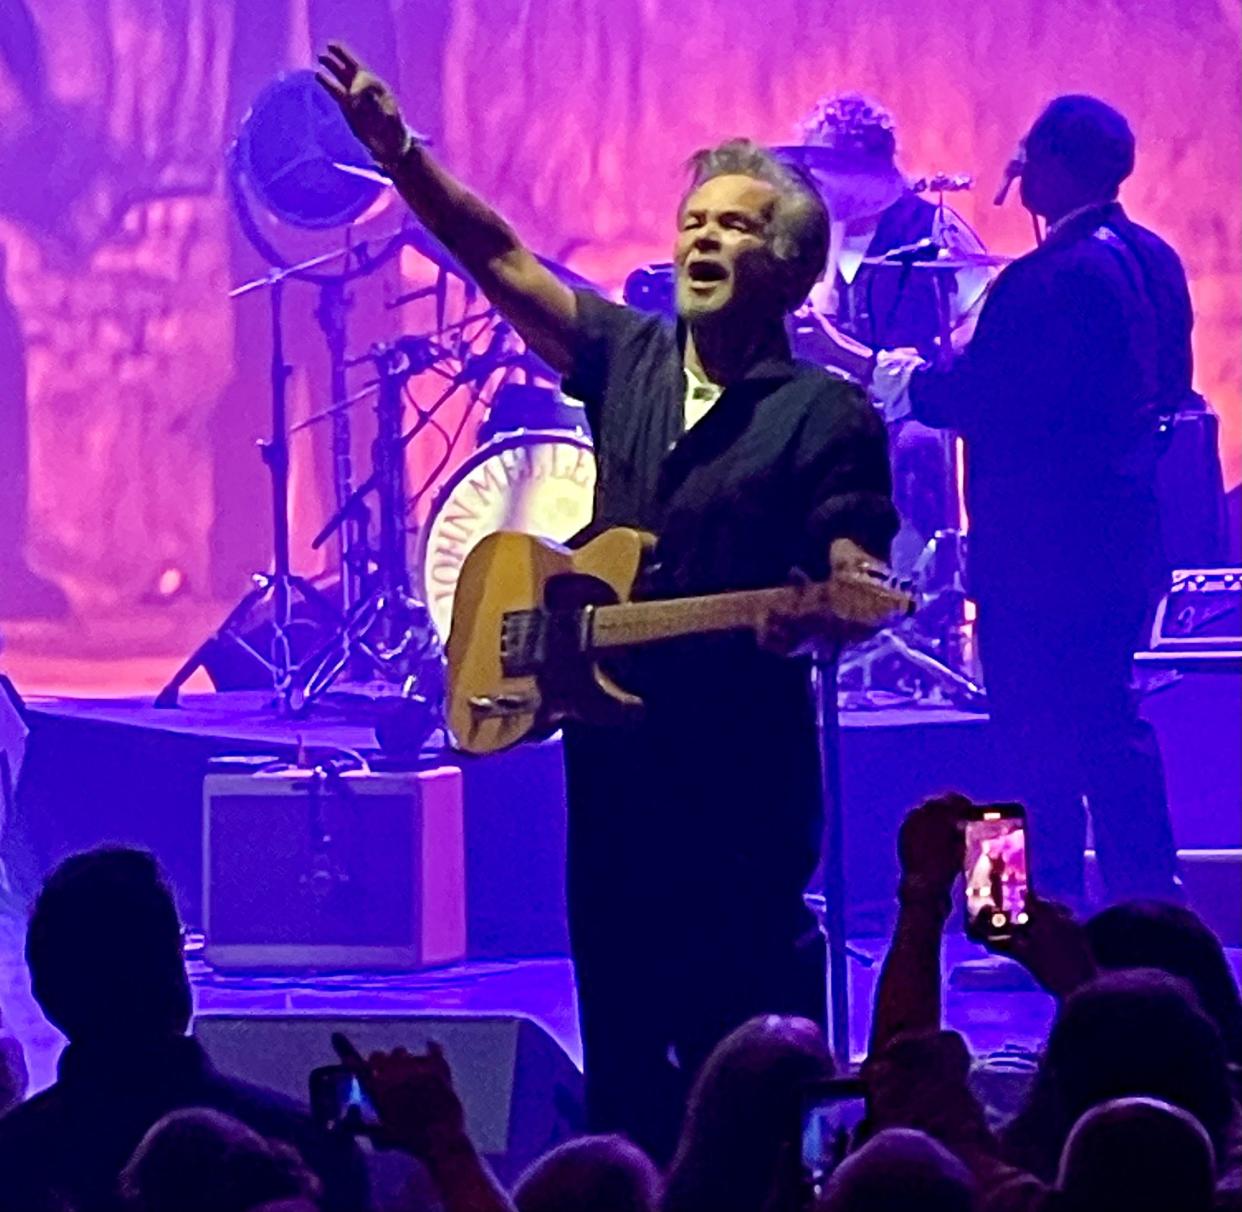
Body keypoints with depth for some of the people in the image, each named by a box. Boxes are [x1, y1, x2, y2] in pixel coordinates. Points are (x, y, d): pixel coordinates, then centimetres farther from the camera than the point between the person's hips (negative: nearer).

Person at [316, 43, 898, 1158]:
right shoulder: (628, 359, 9)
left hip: (746, 767, -5)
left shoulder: (827, 415, -5)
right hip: (613, 743, 5)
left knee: (749, 1022, -5)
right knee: (621, 1018, 10)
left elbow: (852, 572, -9)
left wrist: (838, 598, -33)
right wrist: (397, 153, -9)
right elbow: (501, 260, 3)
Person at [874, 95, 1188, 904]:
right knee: (1109, 728, 18)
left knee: (1037, 746, -3)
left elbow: (986, 401, -25)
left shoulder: (1050, 281, -22)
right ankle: (1150, 907, 21)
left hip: (1040, 553, -10)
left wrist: (896, 377, -11)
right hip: (1120, 543, 10)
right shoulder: (1153, 261, 8)